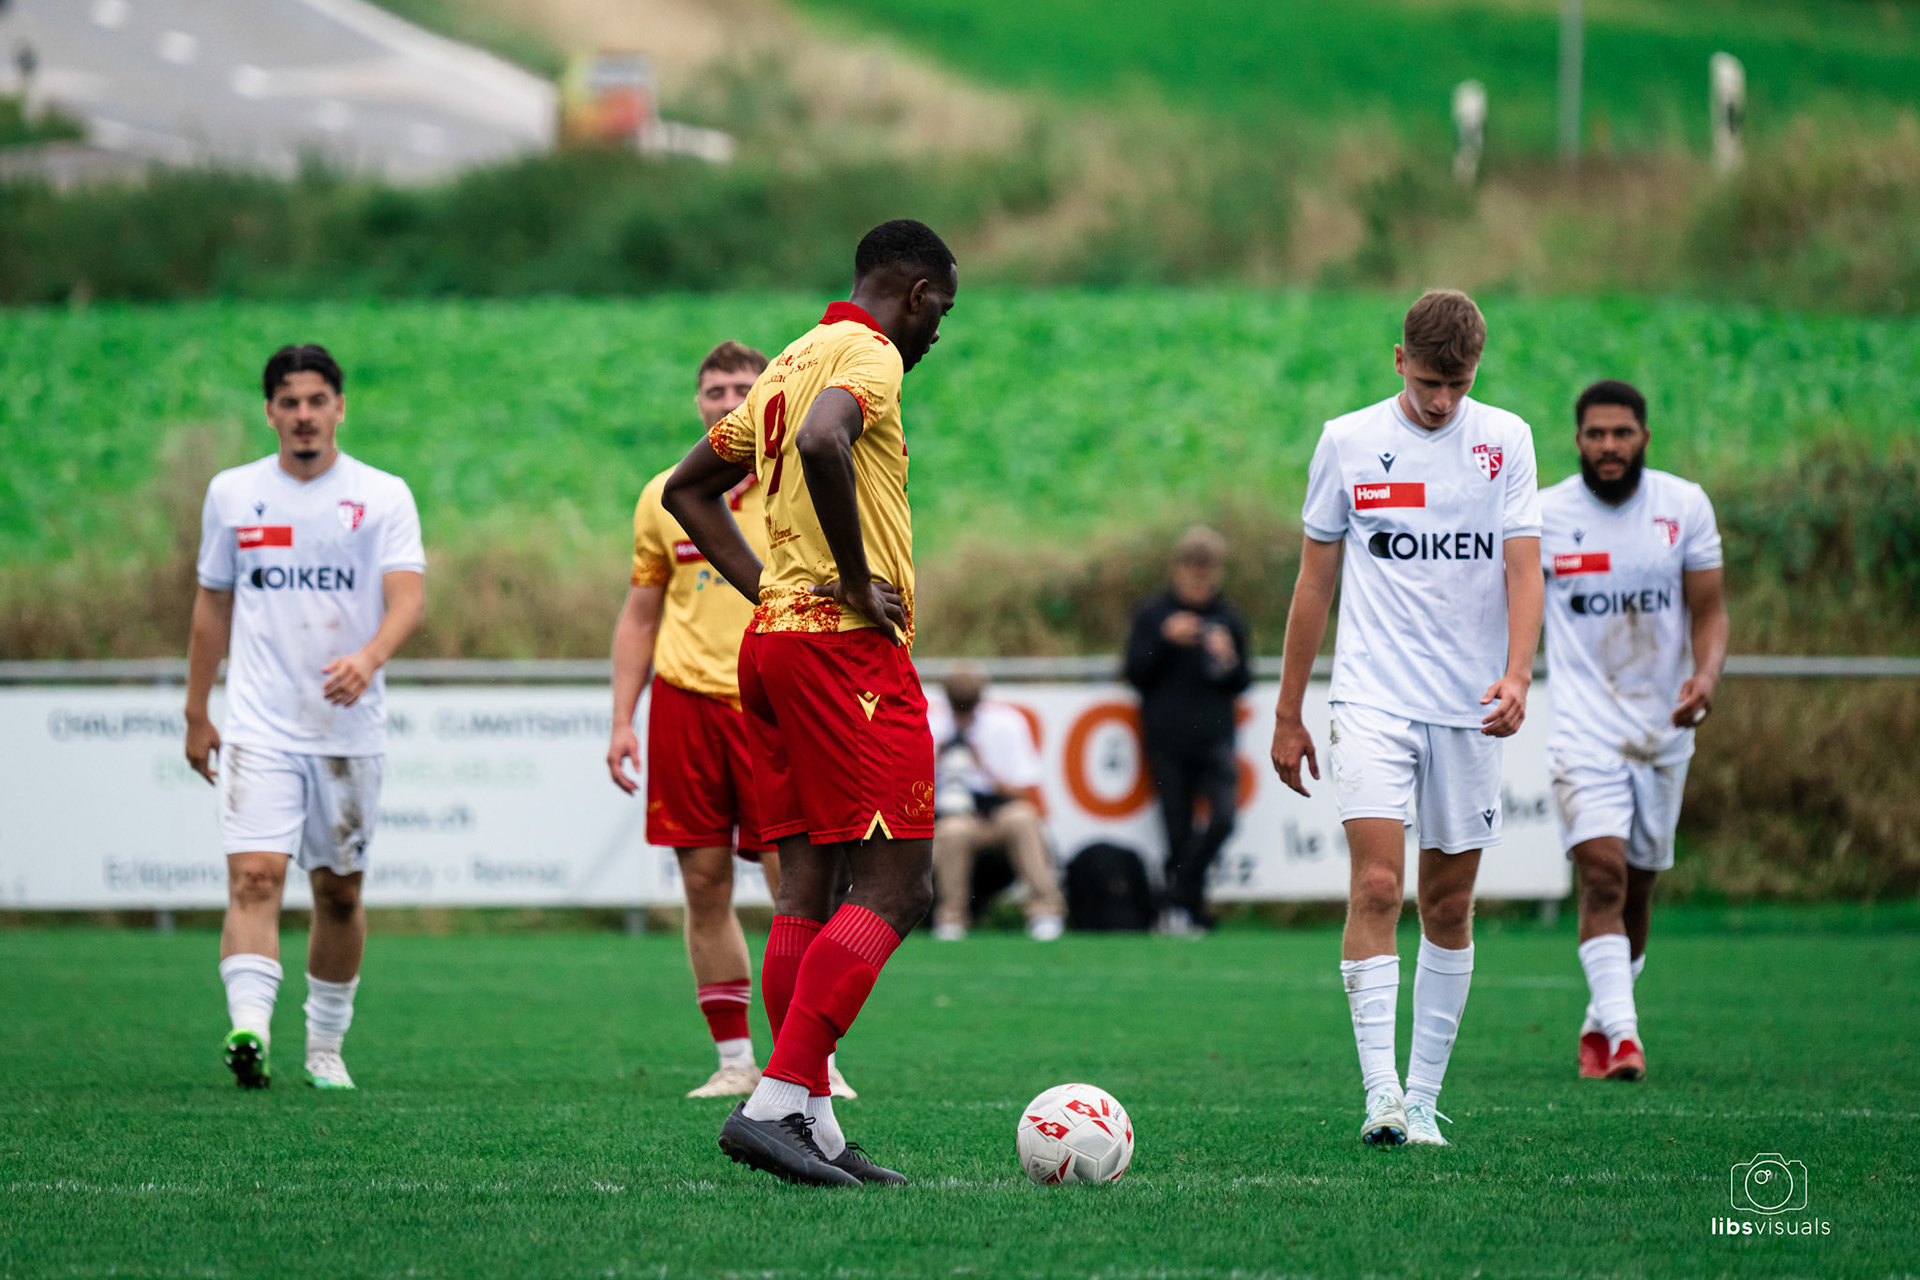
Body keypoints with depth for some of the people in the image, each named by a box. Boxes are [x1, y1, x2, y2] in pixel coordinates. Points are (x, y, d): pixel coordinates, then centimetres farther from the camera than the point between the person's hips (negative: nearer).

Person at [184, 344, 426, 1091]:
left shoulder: (383, 496, 0)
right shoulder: (232, 495, 7)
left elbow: (408, 596, -12)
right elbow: (213, 605, 16)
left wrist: (369, 657, -32)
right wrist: (196, 713, 15)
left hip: (350, 732, 0)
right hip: (259, 728, 0)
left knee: (339, 892, 9)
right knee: (254, 875, -17)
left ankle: (326, 1044, 24)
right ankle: (249, 1029, -30)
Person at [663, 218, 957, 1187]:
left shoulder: (791, 362, 20)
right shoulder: (868, 353, -8)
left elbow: (688, 489, 27)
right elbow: (822, 442, -30)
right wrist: (856, 579, -21)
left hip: (775, 634, 9)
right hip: (849, 647, -9)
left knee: (806, 889, 7)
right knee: (892, 890, -10)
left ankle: (810, 1123, 6)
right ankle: (776, 1102, -18)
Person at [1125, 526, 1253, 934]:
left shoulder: (1229, 620, 10)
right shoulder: (1152, 616, 5)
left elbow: (1241, 684, 13)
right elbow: (1136, 673, 1)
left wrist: (1229, 661, -7)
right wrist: (1167, 641, -12)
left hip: (1214, 736, 1)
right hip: (1167, 739, -1)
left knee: (1223, 817, -15)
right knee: (1178, 832, -2)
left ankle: (1179, 900, -5)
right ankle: (1189, 908, 10)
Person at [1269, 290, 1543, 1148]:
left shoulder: (1505, 440, 4)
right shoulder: (1347, 442, 3)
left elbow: (1523, 563, -2)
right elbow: (1315, 581, 9)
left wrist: (1517, 674, -19)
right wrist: (1287, 714, 9)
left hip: (1470, 707, 2)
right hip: (1373, 699, -2)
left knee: (1449, 905, 6)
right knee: (1376, 885, -16)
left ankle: (1422, 1099, 14)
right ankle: (1379, 1093, -20)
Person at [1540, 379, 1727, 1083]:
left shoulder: (1685, 505, -1)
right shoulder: (1543, 515, -4)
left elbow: (1709, 611, 1)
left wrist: (1706, 676, -17)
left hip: (1663, 727, 3)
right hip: (1585, 726, -2)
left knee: (1636, 888, 11)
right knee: (1601, 874, -19)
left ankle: (1599, 1024, 31)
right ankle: (1623, 1037, -26)